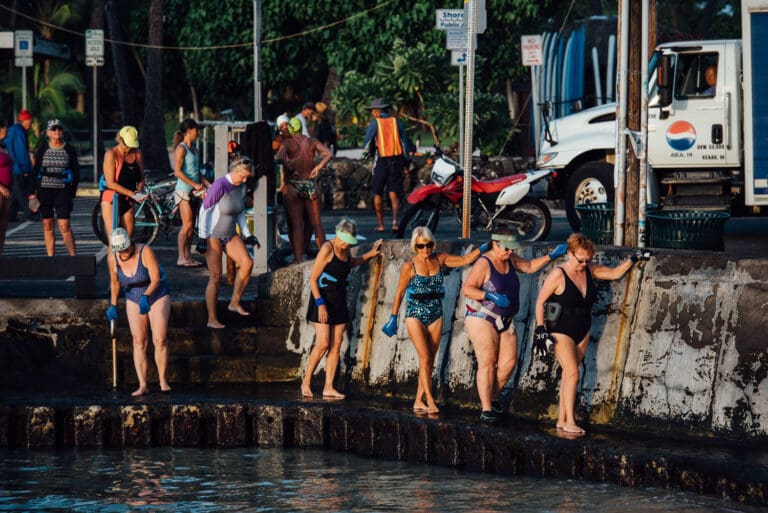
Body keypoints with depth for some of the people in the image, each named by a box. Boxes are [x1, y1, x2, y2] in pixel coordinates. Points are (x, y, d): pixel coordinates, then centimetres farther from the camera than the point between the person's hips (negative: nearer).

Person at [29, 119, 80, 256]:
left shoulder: (69, 150, 3)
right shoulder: (42, 149, 6)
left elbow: (76, 173, 7)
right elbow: (35, 171, 8)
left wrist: (72, 193, 0)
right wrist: (32, 192, 1)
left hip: (62, 191, -2)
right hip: (44, 191, 2)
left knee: (64, 226, -10)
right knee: (47, 226, 5)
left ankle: (73, 256, 0)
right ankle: (50, 258, 11)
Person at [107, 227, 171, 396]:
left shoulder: (145, 252, -24)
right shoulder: (113, 260, -11)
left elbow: (156, 279, -27)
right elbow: (115, 283, 6)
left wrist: (146, 296, -43)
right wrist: (113, 306, 11)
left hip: (157, 298, -3)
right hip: (134, 301, 3)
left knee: (160, 340, -13)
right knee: (139, 342, -7)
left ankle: (163, 381, 0)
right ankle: (142, 385, -10)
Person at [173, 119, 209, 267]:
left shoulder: (193, 149, 15)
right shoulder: (181, 149, -10)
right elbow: (178, 172, -18)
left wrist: (207, 184, 8)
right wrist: (194, 184, -19)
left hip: (194, 193, 8)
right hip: (183, 191, -8)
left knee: (191, 226, 7)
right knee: (187, 224, -11)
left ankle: (188, 256, 10)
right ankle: (181, 258, -8)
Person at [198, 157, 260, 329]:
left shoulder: (241, 187, 5)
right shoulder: (220, 186, -18)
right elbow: (204, 211, -16)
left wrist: (247, 235, 16)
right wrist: (203, 238, -16)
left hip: (230, 235, 7)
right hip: (213, 236, -7)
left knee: (247, 263, -14)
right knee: (216, 277, -8)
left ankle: (235, 302, -2)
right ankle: (212, 319, -2)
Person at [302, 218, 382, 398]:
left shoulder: (345, 250, 9)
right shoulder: (327, 249, -15)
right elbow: (312, 278, -17)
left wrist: (370, 255, 25)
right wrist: (320, 304, -22)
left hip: (339, 302, 8)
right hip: (323, 302, -8)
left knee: (336, 346, 3)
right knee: (323, 344, -13)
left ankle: (328, 388, 4)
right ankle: (306, 382, 2)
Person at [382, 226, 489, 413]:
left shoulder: (440, 260, 3)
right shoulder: (409, 268, -6)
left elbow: (465, 259, 4)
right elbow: (399, 293, 1)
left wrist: (482, 248, -10)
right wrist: (393, 318, 4)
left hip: (435, 317, 4)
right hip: (415, 315, -4)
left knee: (429, 361, 4)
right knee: (425, 357, -15)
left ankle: (419, 401, 11)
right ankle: (430, 400, -17)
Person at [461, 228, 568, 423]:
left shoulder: (509, 259, 5)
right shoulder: (484, 264, -18)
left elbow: (529, 267, 20)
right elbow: (466, 289, -24)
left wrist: (551, 256, 8)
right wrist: (491, 296, -35)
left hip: (505, 321, 8)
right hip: (482, 319, -8)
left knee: (509, 362, 0)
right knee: (487, 363, -14)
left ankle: (492, 397, 20)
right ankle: (486, 410, -16)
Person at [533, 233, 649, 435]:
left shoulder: (589, 270, 0)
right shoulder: (558, 275, -17)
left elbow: (615, 273, 12)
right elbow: (540, 301, -11)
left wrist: (633, 260, -1)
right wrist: (540, 329, -13)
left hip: (582, 331, 6)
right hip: (561, 331, -6)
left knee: (569, 374, 8)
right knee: (572, 373, -13)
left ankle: (562, 420, 13)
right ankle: (569, 422, -9)